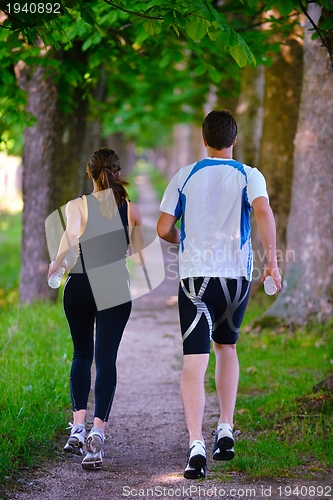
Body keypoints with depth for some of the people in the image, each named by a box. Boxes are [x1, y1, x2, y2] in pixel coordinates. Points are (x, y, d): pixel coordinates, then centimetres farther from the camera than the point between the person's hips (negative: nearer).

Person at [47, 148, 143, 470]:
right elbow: (141, 256, 6)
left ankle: (78, 427, 5)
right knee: (106, 360, -1)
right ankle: (97, 434, -17)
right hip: (116, 290, 0)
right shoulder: (131, 210, 5)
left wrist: (56, 264, -7)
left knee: (82, 355, 17)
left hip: (79, 286, 0)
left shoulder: (78, 205, -1)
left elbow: (71, 234, -21)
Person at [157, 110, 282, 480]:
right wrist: (272, 261, -17)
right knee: (226, 346, 24)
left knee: (194, 361, -7)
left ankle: (196, 445, -22)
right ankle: (225, 431, 22)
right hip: (237, 276, 1)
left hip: (195, 275, -1)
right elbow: (263, 211, -17)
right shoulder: (249, 176, 3)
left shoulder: (185, 177, 6)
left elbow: (163, 229, 4)